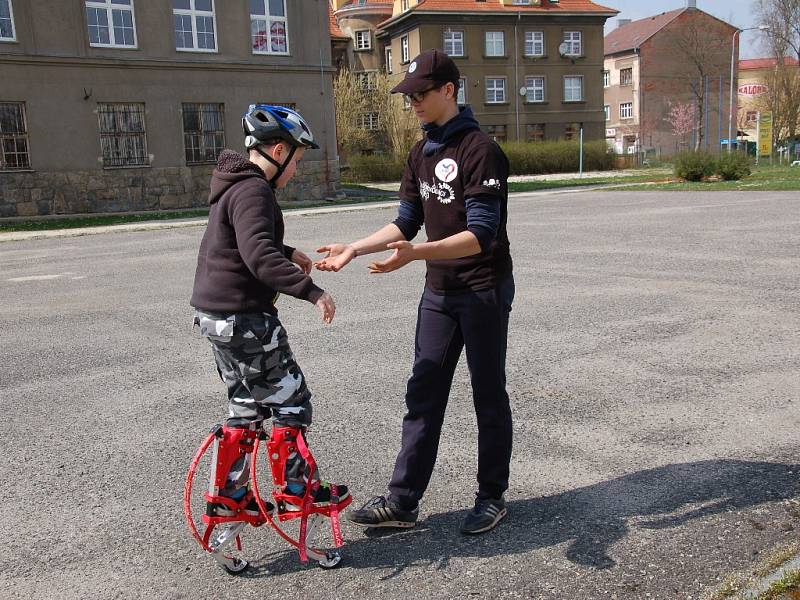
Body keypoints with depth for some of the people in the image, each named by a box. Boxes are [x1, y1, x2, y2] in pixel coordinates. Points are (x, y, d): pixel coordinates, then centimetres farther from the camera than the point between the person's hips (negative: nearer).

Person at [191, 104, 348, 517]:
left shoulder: (234, 183, 15)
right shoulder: (253, 190, -18)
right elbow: (258, 255, -32)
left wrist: (288, 253, 25)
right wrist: (310, 289, -33)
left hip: (214, 313, 11)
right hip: (244, 317, -11)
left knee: (246, 406, 19)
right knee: (291, 402, 3)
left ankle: (228, 498, 26)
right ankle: (297, 490, 15)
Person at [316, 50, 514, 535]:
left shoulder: (480, 150, -15)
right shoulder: (422, 154, 11)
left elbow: (480, 235, -23)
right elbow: (406, 223, 12)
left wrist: (415, 253, -35)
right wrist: (353, 249, 1)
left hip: (485, 291, -7)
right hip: (439, 293, 7)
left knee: (489, 395, 6)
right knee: (424, 395, 7)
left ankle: (493, 496, 22)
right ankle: (403, 500, 15)